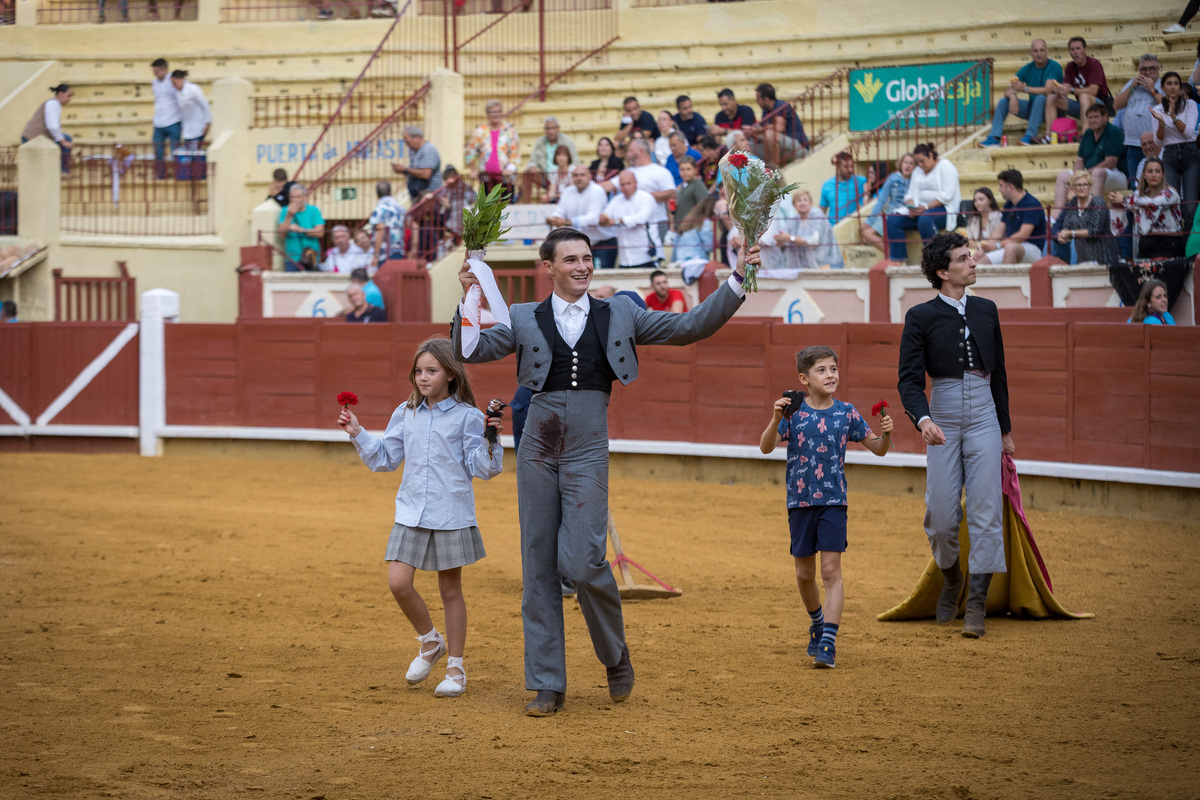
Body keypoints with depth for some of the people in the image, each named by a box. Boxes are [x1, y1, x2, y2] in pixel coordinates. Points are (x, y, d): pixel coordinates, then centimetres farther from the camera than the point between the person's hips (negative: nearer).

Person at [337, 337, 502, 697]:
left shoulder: (466, 416, -4)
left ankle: (455, 668, 16)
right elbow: (385, 459, 16)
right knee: (398, 583, -8)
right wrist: (358, 435, 6)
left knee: (450, 590, 5)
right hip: (411, 514, 4)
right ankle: (430, 642, 17)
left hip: (451, 515, -4)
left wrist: (489, 439, -21)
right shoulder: (405, 415, 9)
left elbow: (482, 468, -4)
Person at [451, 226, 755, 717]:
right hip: (538, 445, 2)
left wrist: (736, 281, 0)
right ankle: (547, 685, 10)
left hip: (588, 446, -2)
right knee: (538, 566, 3)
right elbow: (472, 350, 0)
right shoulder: (525, 318, 10)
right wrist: (468, 301, -15)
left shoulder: (618, 316, 10)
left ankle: (616, 657, 11)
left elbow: (691, 327, 9)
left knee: (582, 561, -14)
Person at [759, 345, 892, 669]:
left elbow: (878, 450, 6)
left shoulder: (846, 413, 0)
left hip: (833, 500, -1)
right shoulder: (794, 412, -4)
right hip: (800, 500, 1)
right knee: (804, 574, 12)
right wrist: (776, 420, -30)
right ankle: (817, 624, 38)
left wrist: (886, 434, -15)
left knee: (831, 570, -10)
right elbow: (766, 447, -13)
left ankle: (828, 643, -13)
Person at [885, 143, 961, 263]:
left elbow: (947, 195, -15)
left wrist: (927, 206, -22)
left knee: (925, 219, -41)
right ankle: (898, 260, -20)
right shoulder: (917, 171, 20)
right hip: (922, 209, 7)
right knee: (892, 221, -15)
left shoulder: (945, 166, -3)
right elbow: (910, 194, 15)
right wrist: (911, 207, -9)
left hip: (943, 209, -7)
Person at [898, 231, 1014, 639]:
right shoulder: (921, 317, -2)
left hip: (983, 417, 2)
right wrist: (923, 419, -25)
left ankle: (976, 604, -5)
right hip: (942, 419, -2)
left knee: (985, 509, -7)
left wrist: (1005, 429, 19)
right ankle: (950, 579, 27)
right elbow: (909, 380, -7)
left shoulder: (986, 310, 11)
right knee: (941, 515, -2)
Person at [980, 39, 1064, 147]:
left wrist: (1025, 88, -37)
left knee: (1041, 98, -37)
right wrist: (1012, 96, -29)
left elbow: (1048, 90, -27)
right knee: (1003, 101, -9)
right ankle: (994, 138, -22)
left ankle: (1031, 135, -40)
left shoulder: (1054, 67, -13)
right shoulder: (1026, 69, 3)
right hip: (1032, 108, 5)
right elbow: (1008, 90, -3)